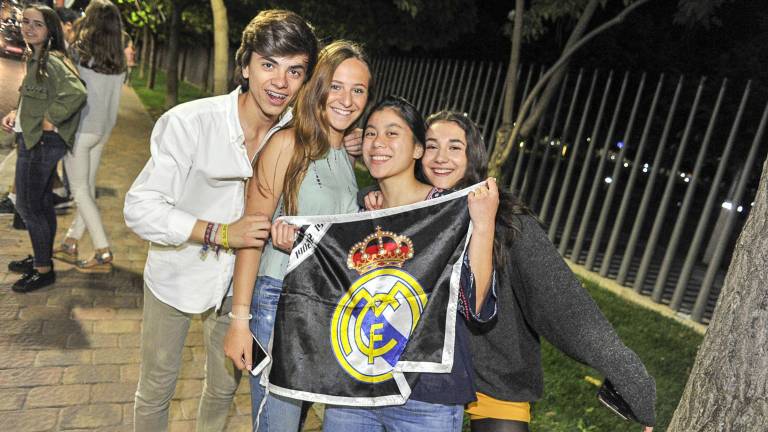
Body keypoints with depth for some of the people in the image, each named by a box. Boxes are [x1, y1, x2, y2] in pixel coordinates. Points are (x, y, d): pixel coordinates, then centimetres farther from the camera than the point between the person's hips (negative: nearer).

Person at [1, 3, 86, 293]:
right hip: (33, 141, 9)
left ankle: (44, 270, 11)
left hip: (41, 143, -9)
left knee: (27, 206, -1)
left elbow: (76, 93, -35)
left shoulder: (52, 61, -18)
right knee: (42, 203, 17)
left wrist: (49, 121, -25)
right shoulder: (35, 59, 11)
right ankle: (42, 258, 31)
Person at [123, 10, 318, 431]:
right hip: (178, 273, -3)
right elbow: (140, 209, -23)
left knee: (224, 386, 22)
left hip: (237, 279, 3)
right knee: (156, 388, 16)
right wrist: (222, 233, -32)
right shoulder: (189, 122, -25)